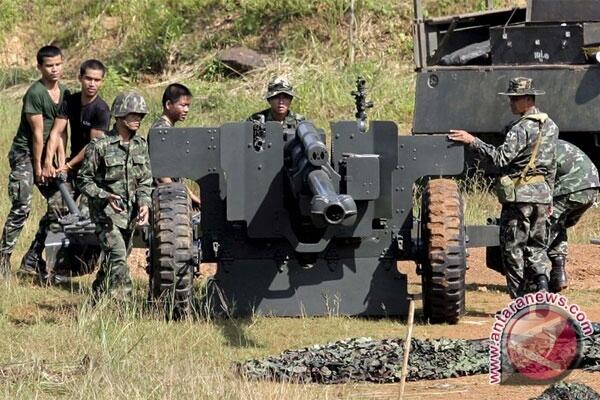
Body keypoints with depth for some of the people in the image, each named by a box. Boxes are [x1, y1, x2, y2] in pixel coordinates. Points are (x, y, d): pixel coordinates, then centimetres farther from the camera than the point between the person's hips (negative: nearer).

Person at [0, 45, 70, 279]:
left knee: (58, 204, 3)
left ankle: (32, 258, 11)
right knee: (22, 208, -16)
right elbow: (38, 133, -15)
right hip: (25, 154, -7)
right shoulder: (35, 93, -17)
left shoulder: (64, 93, 6)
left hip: (45, 154, 7)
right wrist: (38, 167, -12)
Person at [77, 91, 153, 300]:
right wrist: (106, 196, -21)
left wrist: (144, 202, -6)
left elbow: (145, 180, 11)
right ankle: (121, 298, -18)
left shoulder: (140, 145, 7)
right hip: (106, 212, -6)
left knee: (115, 259, 13)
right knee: (117, 256, -20)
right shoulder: (99, 146, -11)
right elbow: (83, 180, -7)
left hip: (130, 213, 6)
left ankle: (98, 295, 27)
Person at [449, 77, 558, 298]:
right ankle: (541, 279, -5)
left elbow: (501, 157, -24)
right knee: (536, 245, 16)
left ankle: (521, 301, 0)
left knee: (513, 247, 0)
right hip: (542, 193, 8)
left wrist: (472, 141, -22)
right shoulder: (550, 126, 12)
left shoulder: (522, 128, -16)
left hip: (519, 195, -8)